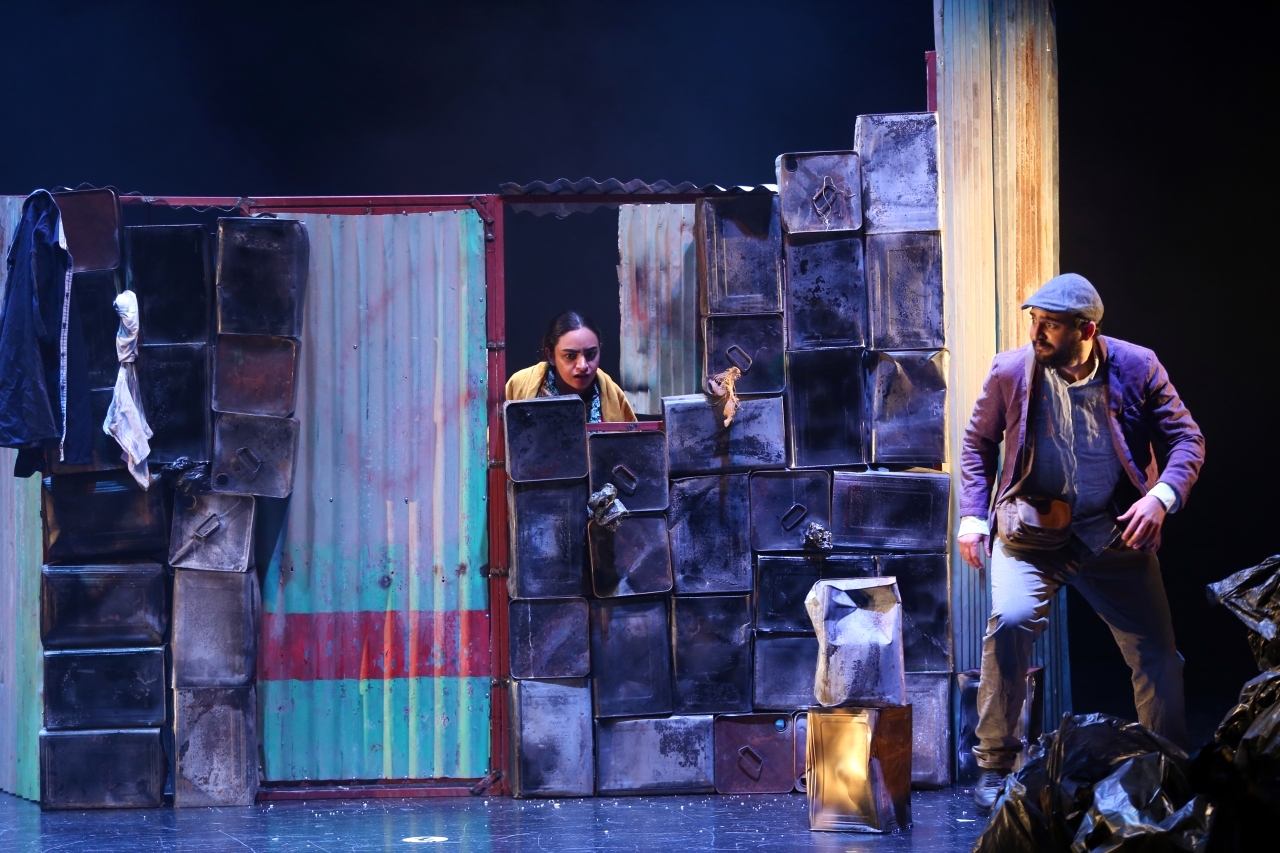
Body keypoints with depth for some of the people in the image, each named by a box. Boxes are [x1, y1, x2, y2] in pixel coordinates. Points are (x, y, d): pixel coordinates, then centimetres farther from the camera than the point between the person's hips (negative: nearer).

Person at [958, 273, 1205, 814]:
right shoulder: (1010, 372, -5)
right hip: (1032, 532, -1)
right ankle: (995, 764, -15)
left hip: (1114, 535, 2)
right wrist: (973, 516, -2)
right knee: (1010, 620, -27)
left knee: (1157, 653, 0)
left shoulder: (1136, 368, -5)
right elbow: (978, 444, 9)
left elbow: (1186, 439, 0)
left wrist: (1161, 495, -18)